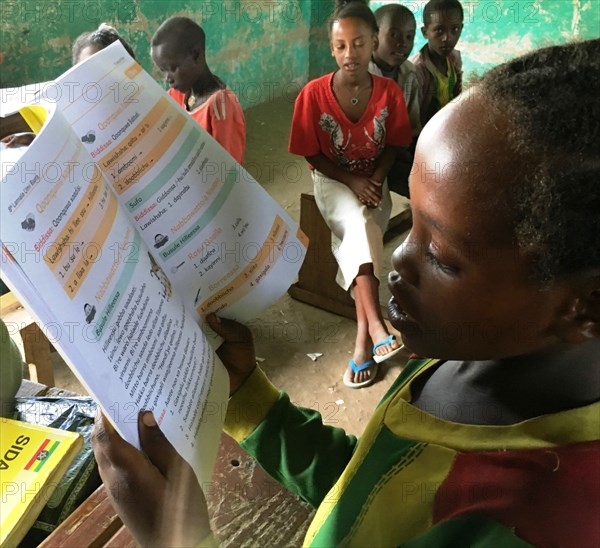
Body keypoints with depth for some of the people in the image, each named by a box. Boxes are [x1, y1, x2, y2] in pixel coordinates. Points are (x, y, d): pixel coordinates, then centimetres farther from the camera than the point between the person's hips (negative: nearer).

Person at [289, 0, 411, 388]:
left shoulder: (389, 92, -9)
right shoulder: (314, 93, -14)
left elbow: (393, 145, 1)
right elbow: (312, 154, -8)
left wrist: (374, 181, -16)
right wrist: (352, 182, -18)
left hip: (374, 180, 1)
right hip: (333, 180, -1)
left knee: (359, 237, -26)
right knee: (360, 226, -32)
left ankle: (363, 337, -17)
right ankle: (376, 325, -32)